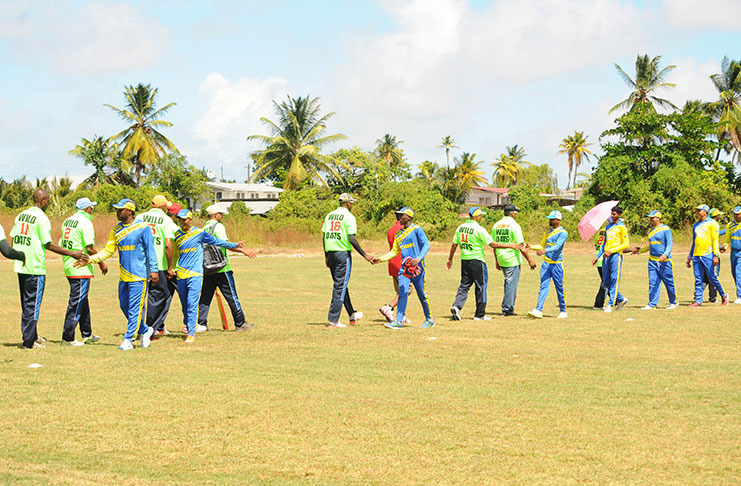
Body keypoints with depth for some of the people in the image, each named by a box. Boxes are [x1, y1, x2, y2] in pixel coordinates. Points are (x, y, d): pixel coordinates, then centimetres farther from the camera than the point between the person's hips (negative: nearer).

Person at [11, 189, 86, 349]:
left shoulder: (20, 216, 10)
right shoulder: (42, 218, -13)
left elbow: (13, 239, 13)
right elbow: (48, 245, -15)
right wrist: (71, 253, -11)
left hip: (20, 266, 8)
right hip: (35, 268, -8)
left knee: (26, 303, 16)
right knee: (32, 304, -2)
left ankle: (32, 337, 25)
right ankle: (28, 341, 0)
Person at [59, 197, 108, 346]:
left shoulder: (67, 221, 13)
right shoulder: (85, 222, -13)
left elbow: (62, 244, 16)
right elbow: (89, 248, -17)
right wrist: (101, 263, -6)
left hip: (68, 267, 9)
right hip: (81, 269, -9)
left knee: (82, 300, 18)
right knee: (76, 302, -6)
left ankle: (87, 334, 27)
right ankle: (68, 337, -7)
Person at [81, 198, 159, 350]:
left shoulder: (142, 228, -7)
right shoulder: (116, 230, 11)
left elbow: (150, 250, -7)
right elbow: (108, 250, 12)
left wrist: (154, 270, -13)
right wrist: (90, 259, 1)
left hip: (139, 275, -7)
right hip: (124, 276, 7)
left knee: (135, 308, -7)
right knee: (124, 306, 11)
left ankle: (128, 340, -5)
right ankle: (144, 331, 28)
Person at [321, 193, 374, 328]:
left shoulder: (329, 216, 12)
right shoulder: (348, 216, -9)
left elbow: (324, 237, 12)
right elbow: (351, 239, -16)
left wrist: (326, 256, 18)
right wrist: (364, 255, -11)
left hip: (330, 253, 7)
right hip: (343, 253, -7)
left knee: (340, 285, 17)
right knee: (340, 287, -4)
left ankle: (352, 315, 29)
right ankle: (333, 320, -7)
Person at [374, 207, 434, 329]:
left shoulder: (417, 229, -3)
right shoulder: (398, 234, 17)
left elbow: (426, 245, -12)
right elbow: (394, 251, 21)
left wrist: (419, 258, -26)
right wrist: (381, 259, 9)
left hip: (417, 268, -5)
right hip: (404, 268, 5)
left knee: (422, 295, 2)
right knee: (402, 294, -7)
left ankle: (429, 320, 17)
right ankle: (399, 321, -12)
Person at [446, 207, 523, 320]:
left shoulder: (460, 228, 5)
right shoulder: (479, 229, -13)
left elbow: (454, 244, 9)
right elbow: (492, 244, -14)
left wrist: (450, 259, 20)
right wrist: (509, 246, -8)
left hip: (464, 260, 6)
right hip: (477, 260, -6)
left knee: (464, 285, 11)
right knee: (481, 286, 4)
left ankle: (457, 306, -10)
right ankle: (480, 314, 8)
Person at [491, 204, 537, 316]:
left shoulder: (496, 225, 9)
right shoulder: (514, 225, -12)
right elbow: (520, 245, -15)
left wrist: (497, 260, 21)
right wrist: (530, 260, -12)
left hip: (501, 260, 7)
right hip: (512, 260, -7)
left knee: (509, 283, 18)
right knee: (511, 284, -1)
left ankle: (509, 308, 19)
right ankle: (507, 309, -1)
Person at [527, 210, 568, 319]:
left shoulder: (562, 233, -6)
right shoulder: (547, 233, 16)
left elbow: (557, 246, -22)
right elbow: (541, 246, 27)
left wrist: (545, 250, -36)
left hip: (557, 264, -5)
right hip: (546, 263, 5)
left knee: (560, 289, 2)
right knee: (543, 286, -6)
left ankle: (563, 311, 14)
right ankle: (538, 310, -15)